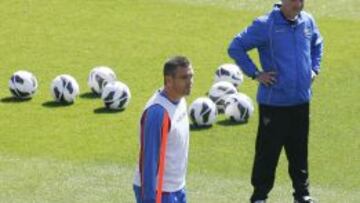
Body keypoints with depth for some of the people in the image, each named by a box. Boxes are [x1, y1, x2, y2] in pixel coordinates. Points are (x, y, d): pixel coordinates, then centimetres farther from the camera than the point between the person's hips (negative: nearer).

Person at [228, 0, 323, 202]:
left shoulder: (308, 21, 3)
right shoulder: (265, 25, -14)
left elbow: (317, 44, 25)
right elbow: (236, 47, -8)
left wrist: (314, 68, 13)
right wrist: (255, 73, -10)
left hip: (301, 100, 5)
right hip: (274, 101, -5)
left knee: (299, 151, 13)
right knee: (268, 150, 2)